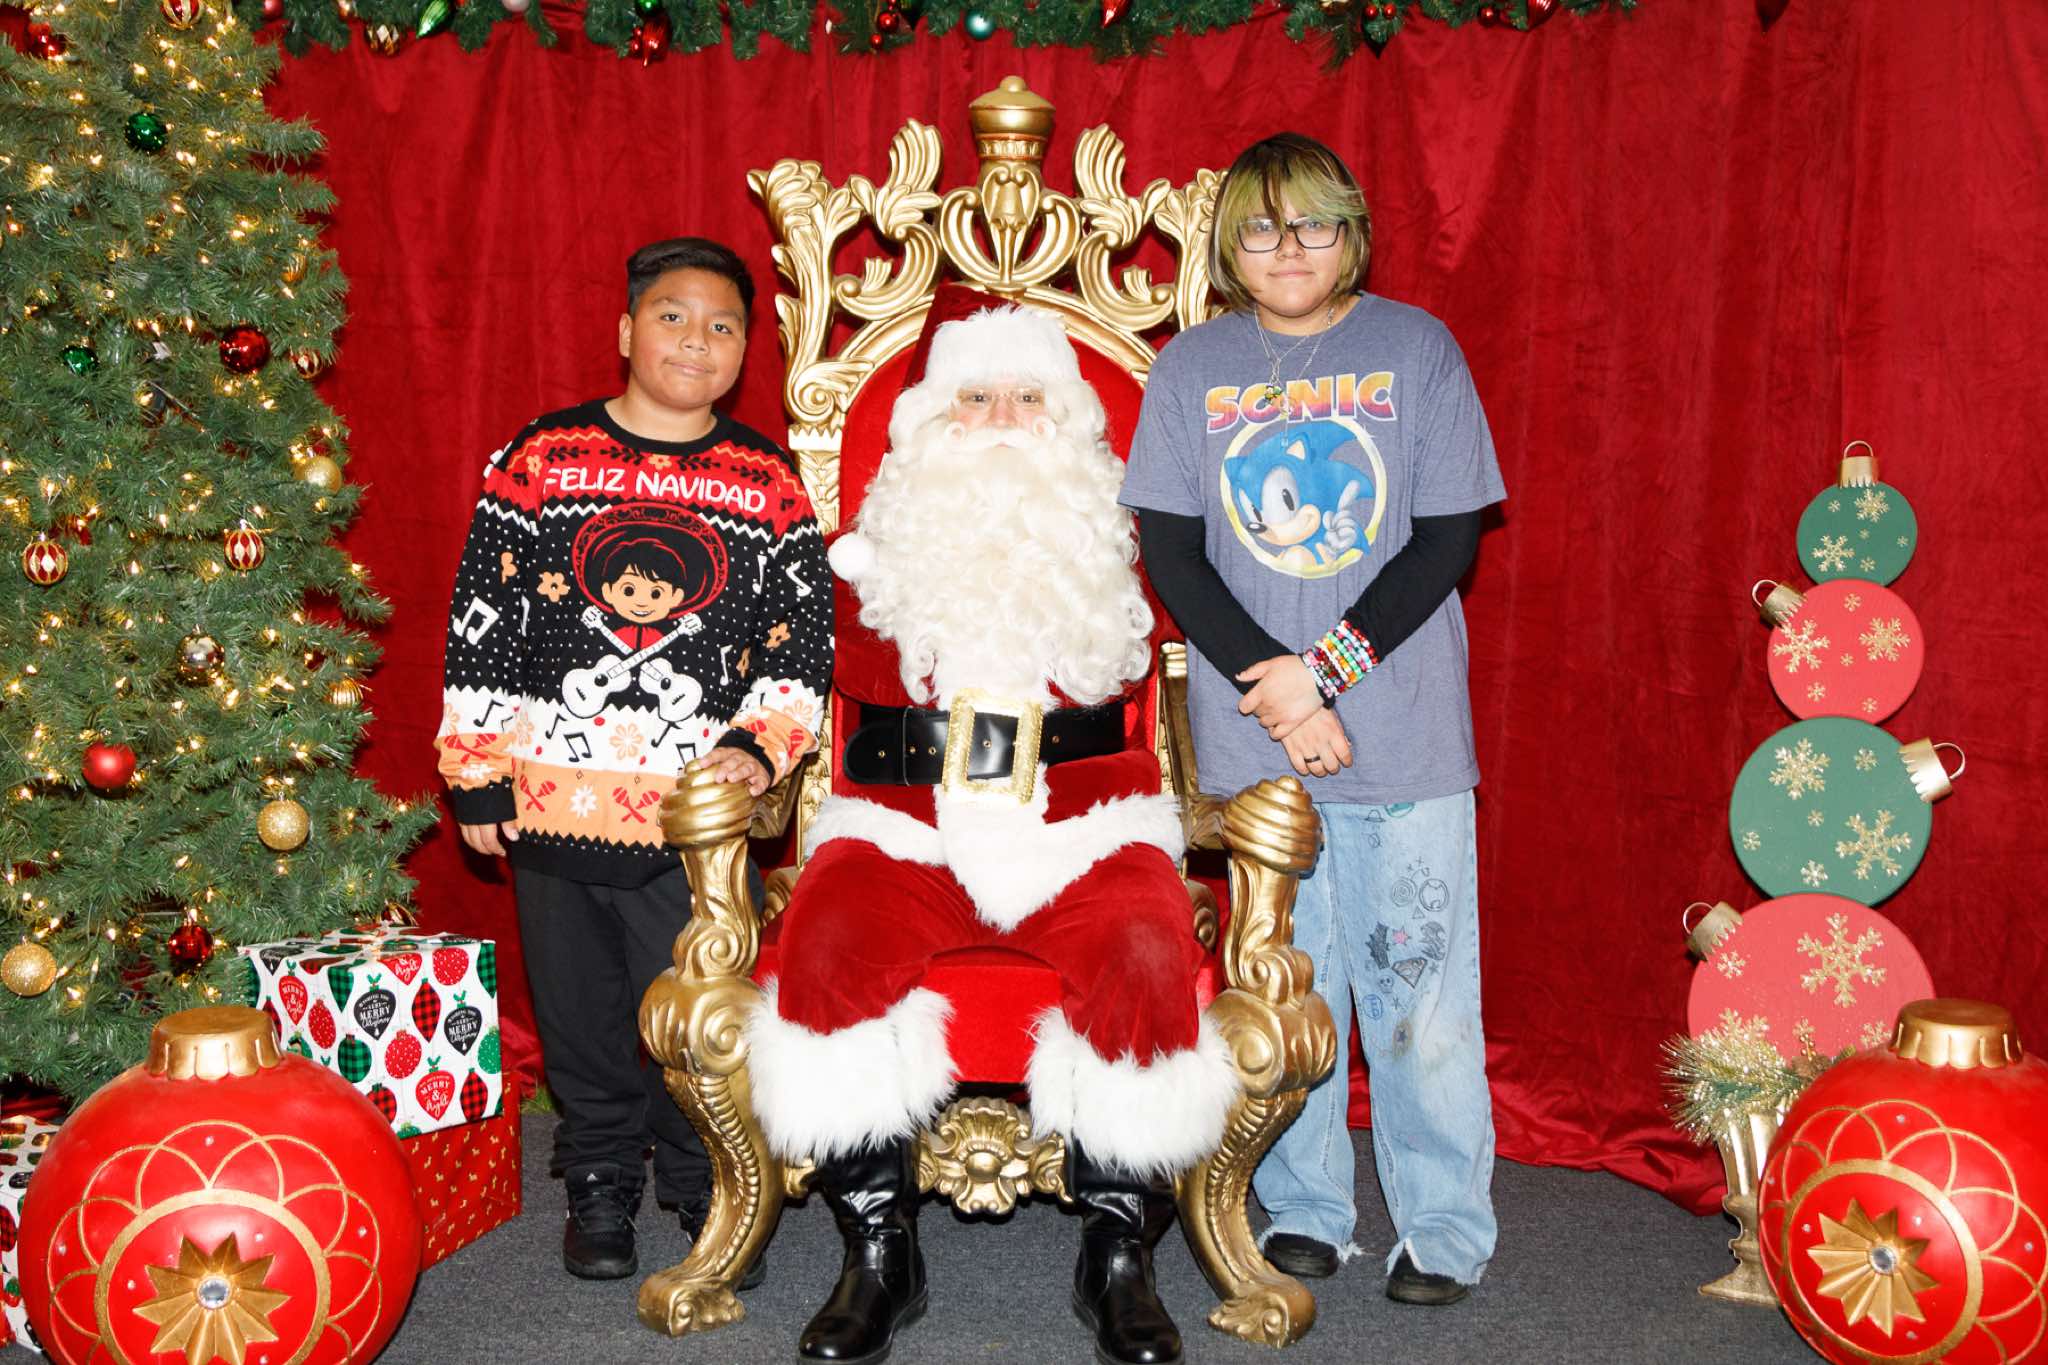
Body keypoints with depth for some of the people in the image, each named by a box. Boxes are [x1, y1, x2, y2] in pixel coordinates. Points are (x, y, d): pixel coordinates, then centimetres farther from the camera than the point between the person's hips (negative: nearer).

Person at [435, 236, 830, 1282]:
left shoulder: (768, 485, 4)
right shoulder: (541, 459, 1)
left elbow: (803, 641, 5)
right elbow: (480, 621, 3)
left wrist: (760, 745, -10)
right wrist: (477, 775, 1)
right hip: (555, 799, 1)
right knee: (578, 1003, 12)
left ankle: (706, 1188, 24)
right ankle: (599, 1184, 31)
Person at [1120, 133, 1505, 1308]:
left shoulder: (1416, 348, 3)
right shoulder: (1193, 367, 7)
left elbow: (1449, 539, -2)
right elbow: (1170, 550, 3)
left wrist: (1326, 668, -12)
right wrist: (1268, 681, -10)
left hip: (1404, 728, -1)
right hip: (1249, 736, 2)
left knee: (1421, 981, 1)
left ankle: (1446, 1227, 15)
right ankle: (1302, 1211, 22)